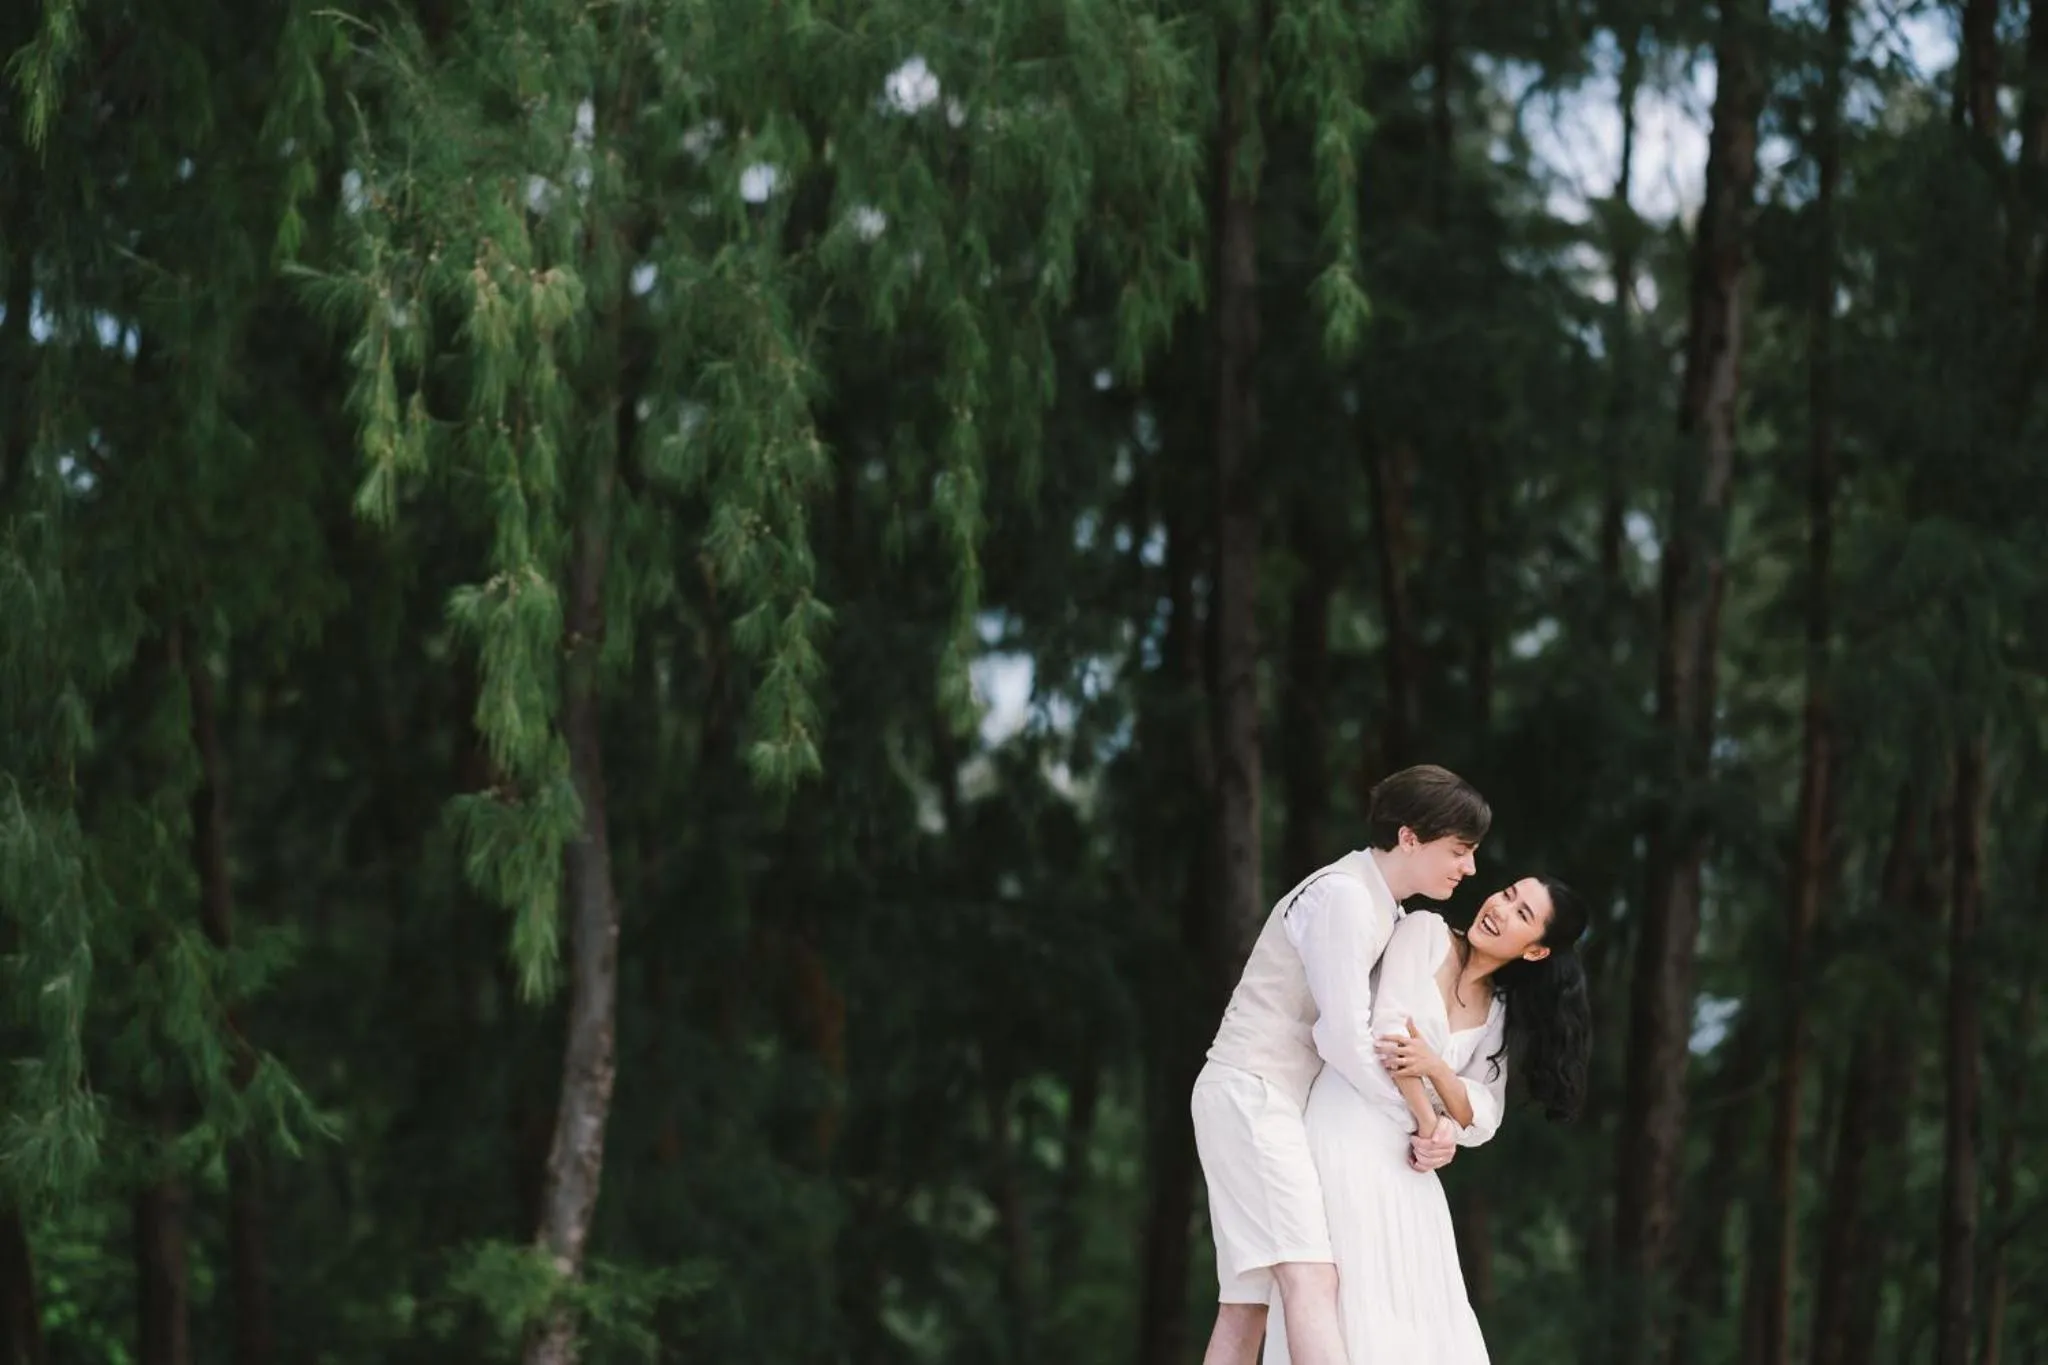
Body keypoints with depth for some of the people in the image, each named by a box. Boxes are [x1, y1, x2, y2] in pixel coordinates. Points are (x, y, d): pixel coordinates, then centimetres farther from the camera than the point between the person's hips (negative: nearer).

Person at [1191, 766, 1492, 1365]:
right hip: (1252, 1094, -10)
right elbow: (1344, 1038, -18)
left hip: (1273, 1104, 10)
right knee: (1311, 1277, -24)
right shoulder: (1344, 895, -14)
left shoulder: (1380, 906, 17)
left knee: (1246, 1306, 3)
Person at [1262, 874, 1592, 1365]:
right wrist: (1430, 1124, -5)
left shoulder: (1499, 1014, 12)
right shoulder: (1424, 932, -1)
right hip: (1344, 1134, -6)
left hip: (1399, 1158, 6)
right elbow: (1388, 1030, -12)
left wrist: (1434, 1067, -17)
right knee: (1355, 1307, -12)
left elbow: (1479, 1121, 2)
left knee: (1420, 1314, 1)